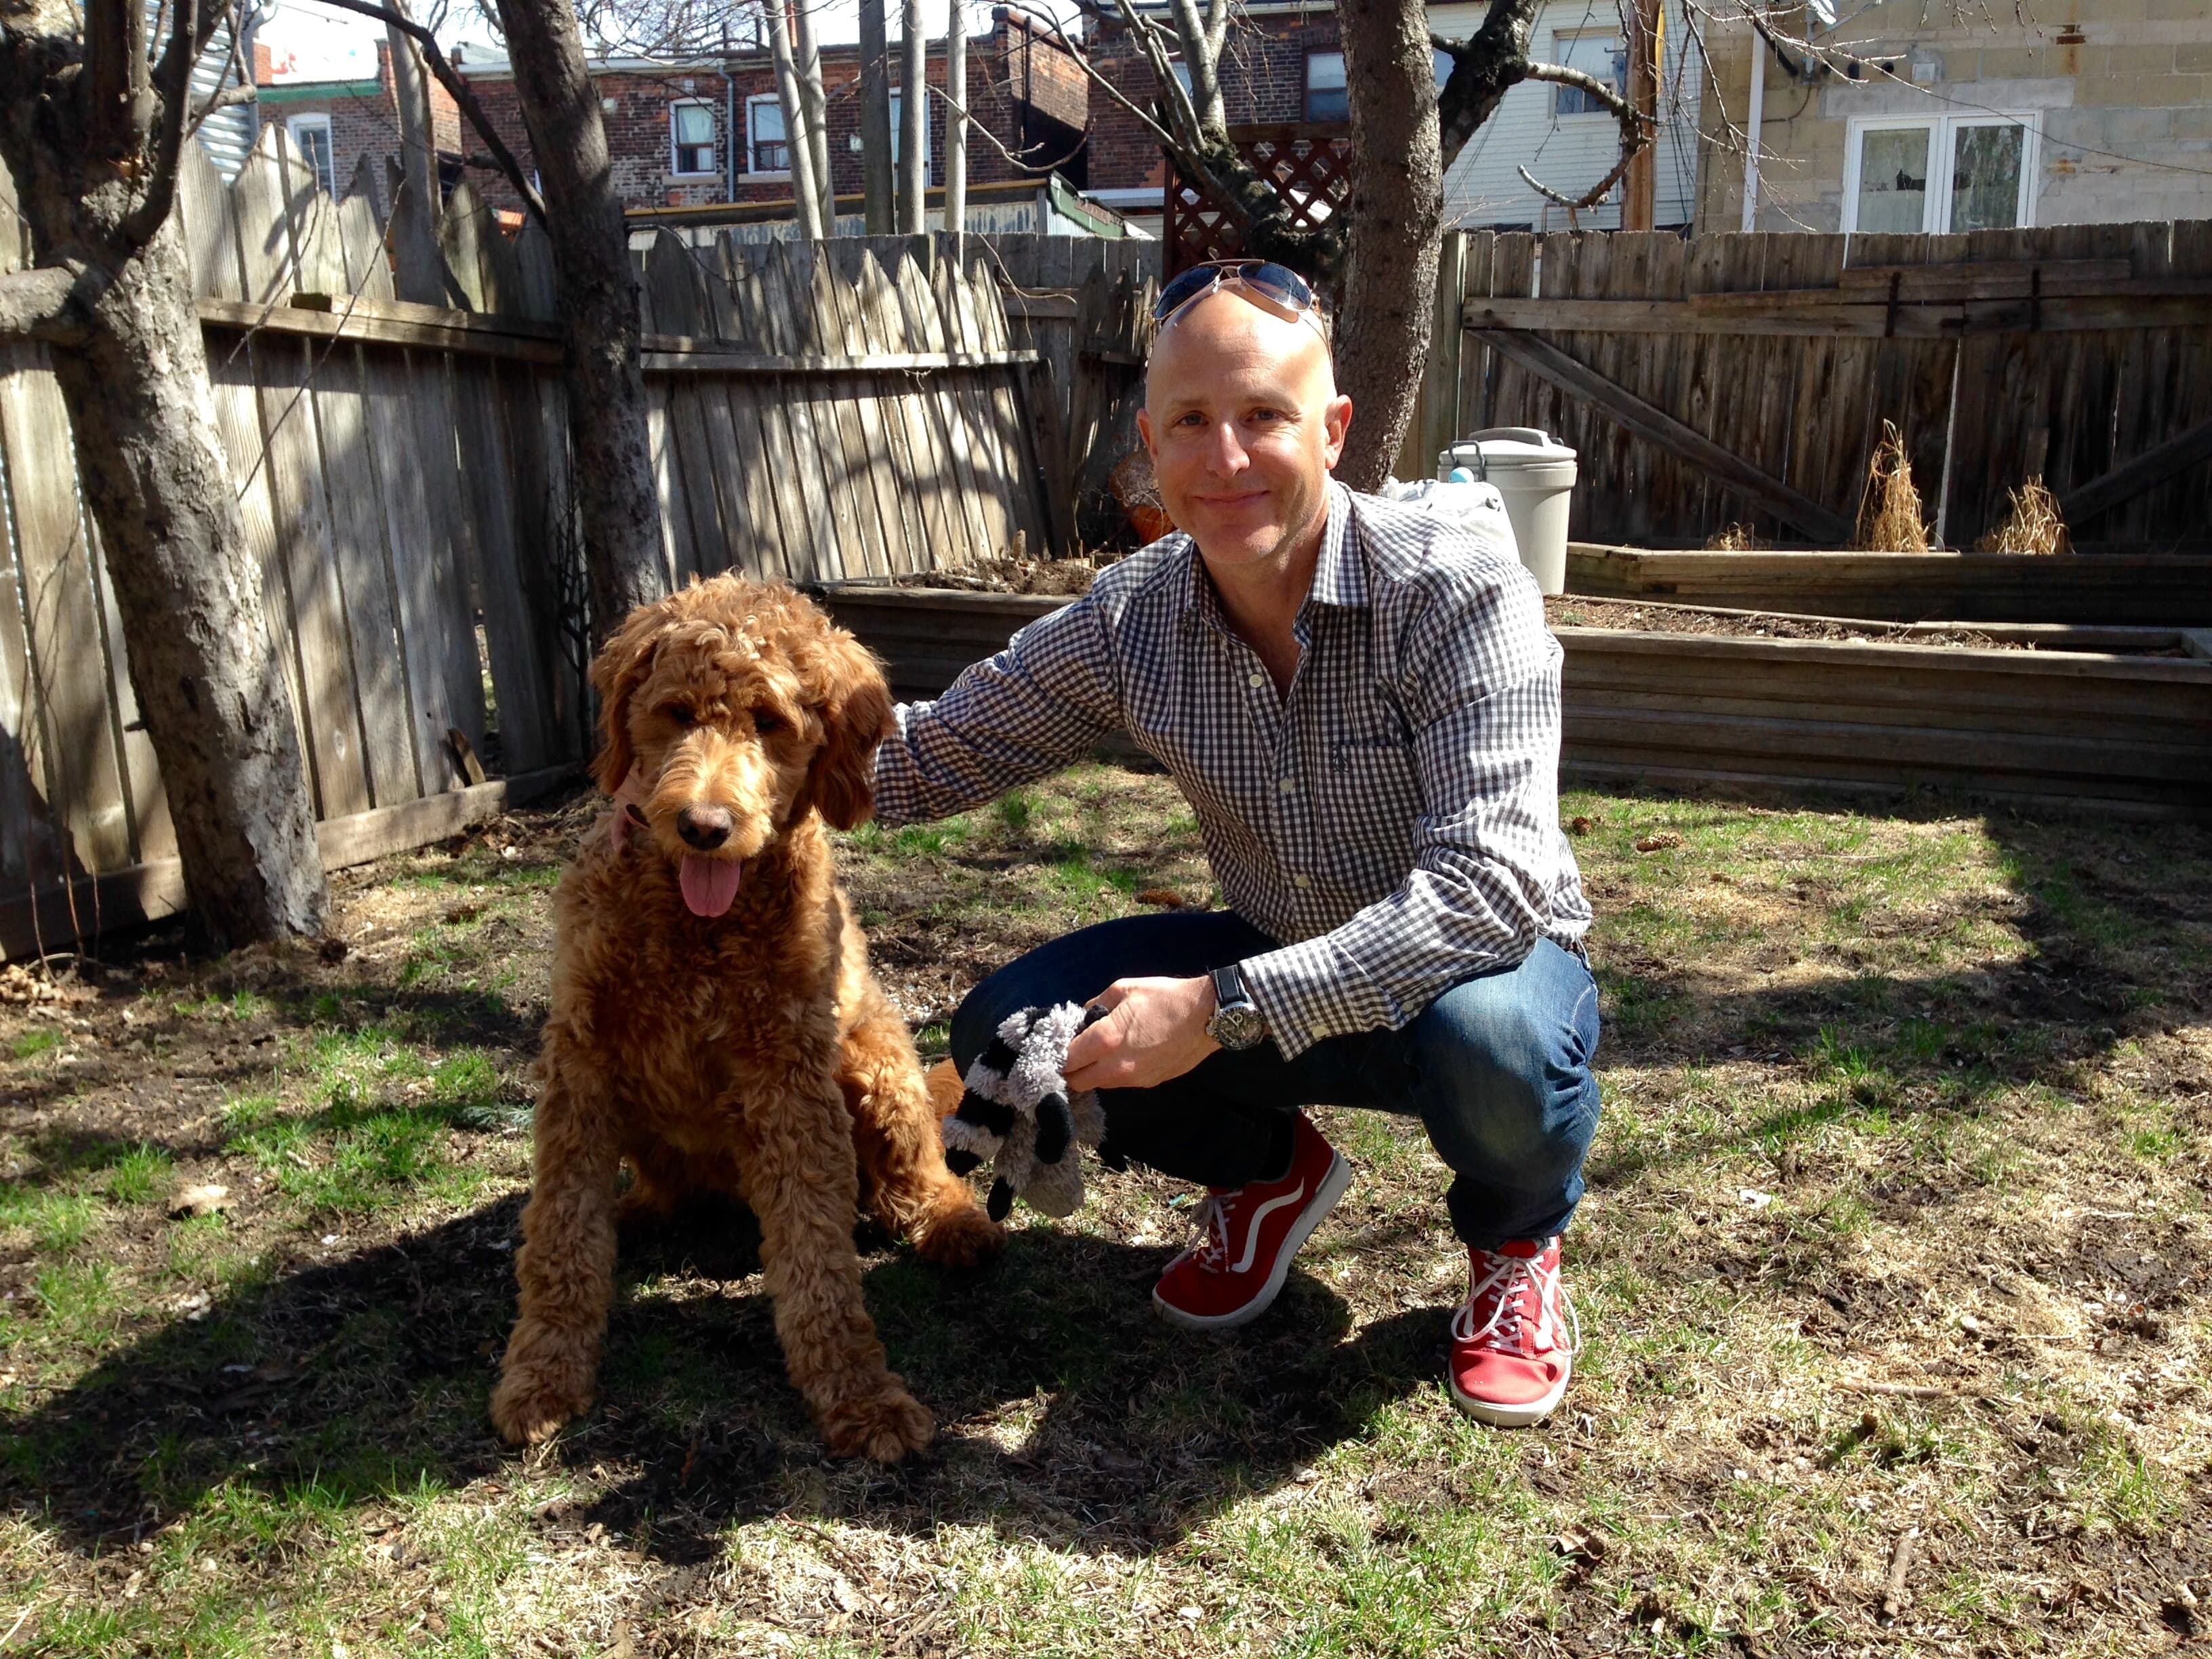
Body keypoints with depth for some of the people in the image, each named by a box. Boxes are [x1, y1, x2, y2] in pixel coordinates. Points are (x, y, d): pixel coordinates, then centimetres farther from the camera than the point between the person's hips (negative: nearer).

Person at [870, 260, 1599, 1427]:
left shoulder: (1457, 587, -25)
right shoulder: (1129, 621, -11)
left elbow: (1491, 887, -34)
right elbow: (940, 753, 1)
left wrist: (1221, 1009, -39)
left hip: (1482, 964, -3)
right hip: (1277, 968, 4)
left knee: (1492, 1039, -39)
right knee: (1006, 1034, -14)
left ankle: (1517, 1242, 1)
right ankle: (1270, 1171, 15)